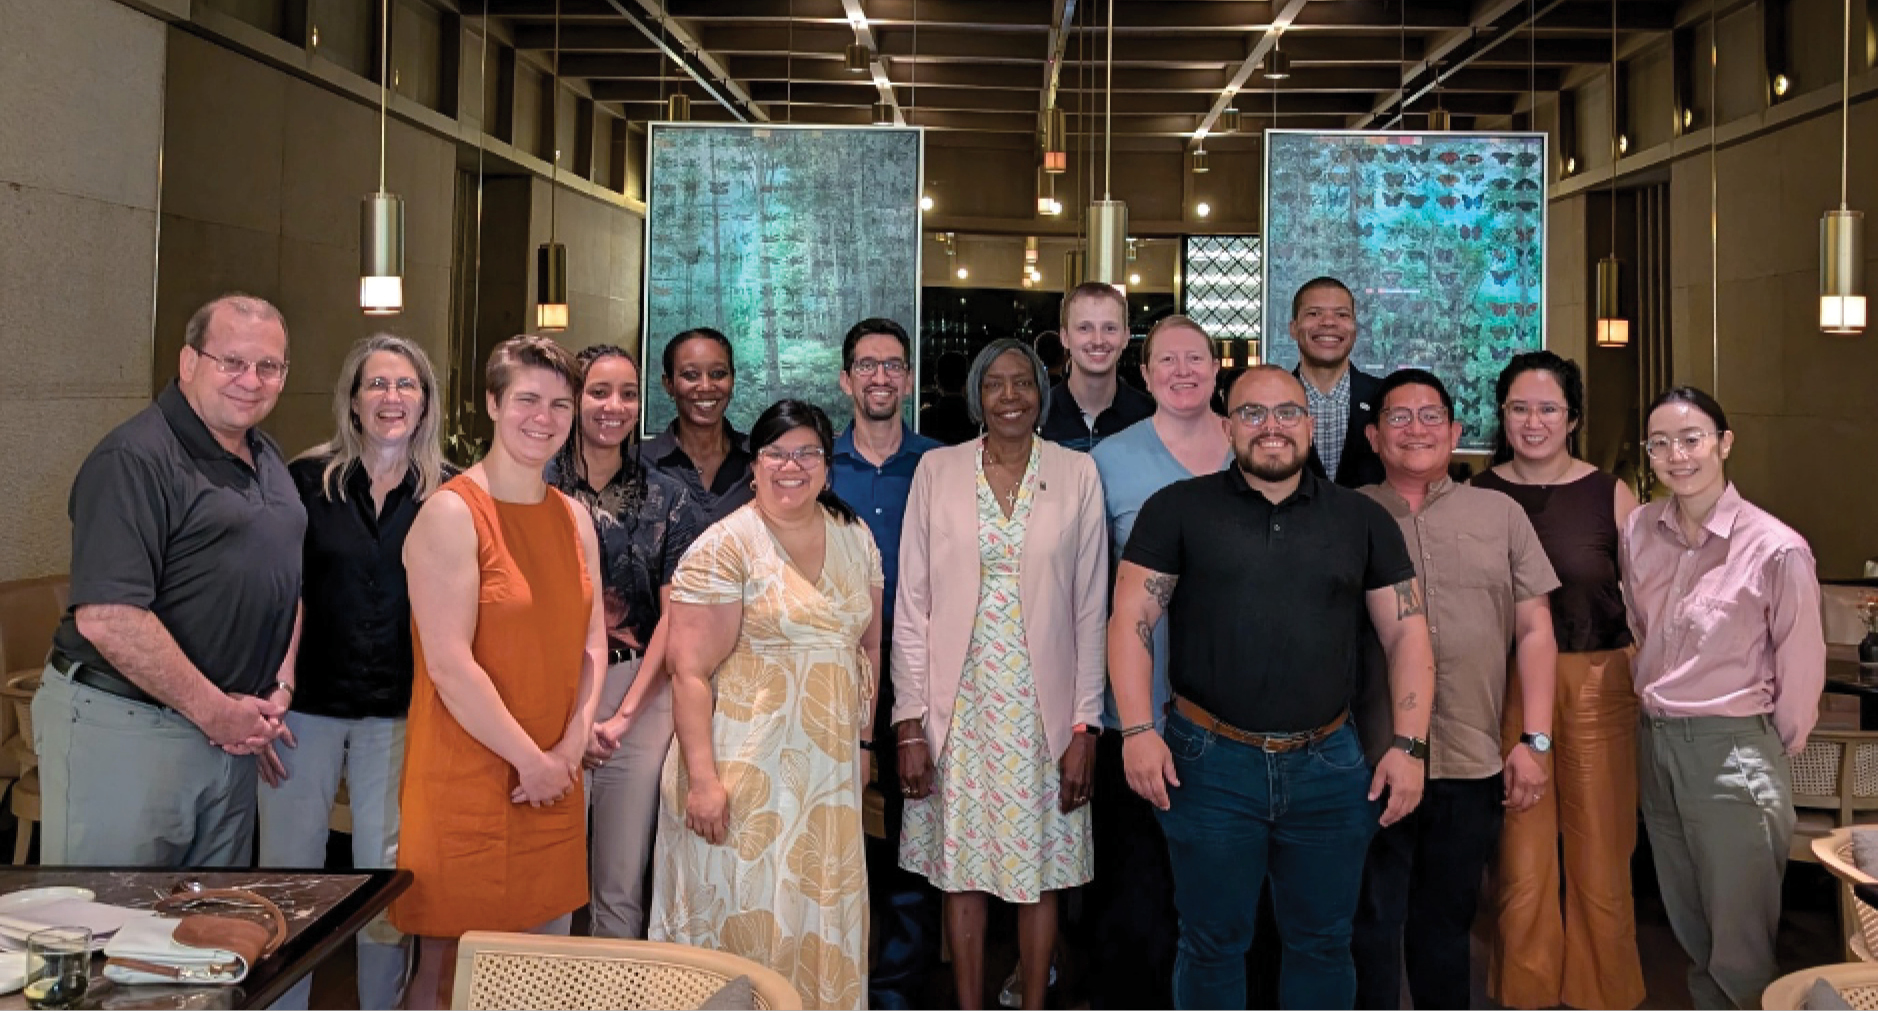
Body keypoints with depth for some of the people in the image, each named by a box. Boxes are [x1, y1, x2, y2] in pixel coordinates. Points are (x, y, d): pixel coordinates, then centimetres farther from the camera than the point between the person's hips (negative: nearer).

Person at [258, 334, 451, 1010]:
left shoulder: (450, 493, 1)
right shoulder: (307, 480, 2)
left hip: (400, 712, 0)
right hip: (307, 702, 1)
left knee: (386, 876, 6)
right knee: (287, 870, 8)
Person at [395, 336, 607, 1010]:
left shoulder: (575, 519, 11)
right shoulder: (452, 514, -11)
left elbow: (592, 641, 9)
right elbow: (449, 664, -17)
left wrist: (571, 747, -5)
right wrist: (529, 759, -13)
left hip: (554, 782, 7)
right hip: (468, 779, -6)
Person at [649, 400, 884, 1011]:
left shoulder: (854, 536, 9)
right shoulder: (724, 547, -9)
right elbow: (691, 673, -13)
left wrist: (861, 728, 9)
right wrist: (702, 777, -19)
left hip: (830, 771, 5)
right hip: (746, 771, -5)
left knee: (821, 919, 12)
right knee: (740, 916, 2)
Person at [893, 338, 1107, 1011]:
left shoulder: (1077, 475, 2)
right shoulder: (938, 471, 2)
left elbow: (1090, 610, 2)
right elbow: (912, 606, 1)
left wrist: (1085, 727, -3)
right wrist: (911, 723, -4)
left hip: (1043, 708, 0)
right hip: (960, 706, 0)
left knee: (1040, 872, 7)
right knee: (962, 869, 6)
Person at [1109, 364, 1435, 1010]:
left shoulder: (1363, 520, 7)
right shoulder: (1178, 510, 1)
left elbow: (1407, 635, 7)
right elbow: (1131, 620, -3)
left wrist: (1409, 746, -2)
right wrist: (1138, 731, -13)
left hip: (1328, 765, 2)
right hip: (1210, 763, -2)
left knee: (1324, 942, 13)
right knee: (1213, 944, 10)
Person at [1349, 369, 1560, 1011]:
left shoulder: (1500, 514, 9)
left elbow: (1535, 630, 8)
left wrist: (1535, 740, 0)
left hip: (1474, 764, 2)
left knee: (1448, 921, 15)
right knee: (1371, 923, 5)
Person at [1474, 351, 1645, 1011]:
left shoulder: (1609, 495, 1)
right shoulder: (1480, 494, 3)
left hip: (1598, 687, 0)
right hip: (1507, 687, 1)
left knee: (1600, 851, 6)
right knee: (1519, 853, 5)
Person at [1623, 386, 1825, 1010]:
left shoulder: (1776, 549, -16)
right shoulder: (1638, 531, 1)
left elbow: (1802, 671, -9)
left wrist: (1775, 753, 0)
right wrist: (1656, 702, 15)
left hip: (1733, 749, -6)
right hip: (1655, 742, 6)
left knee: (1740, 939, 4)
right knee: (1686, 921, 21)